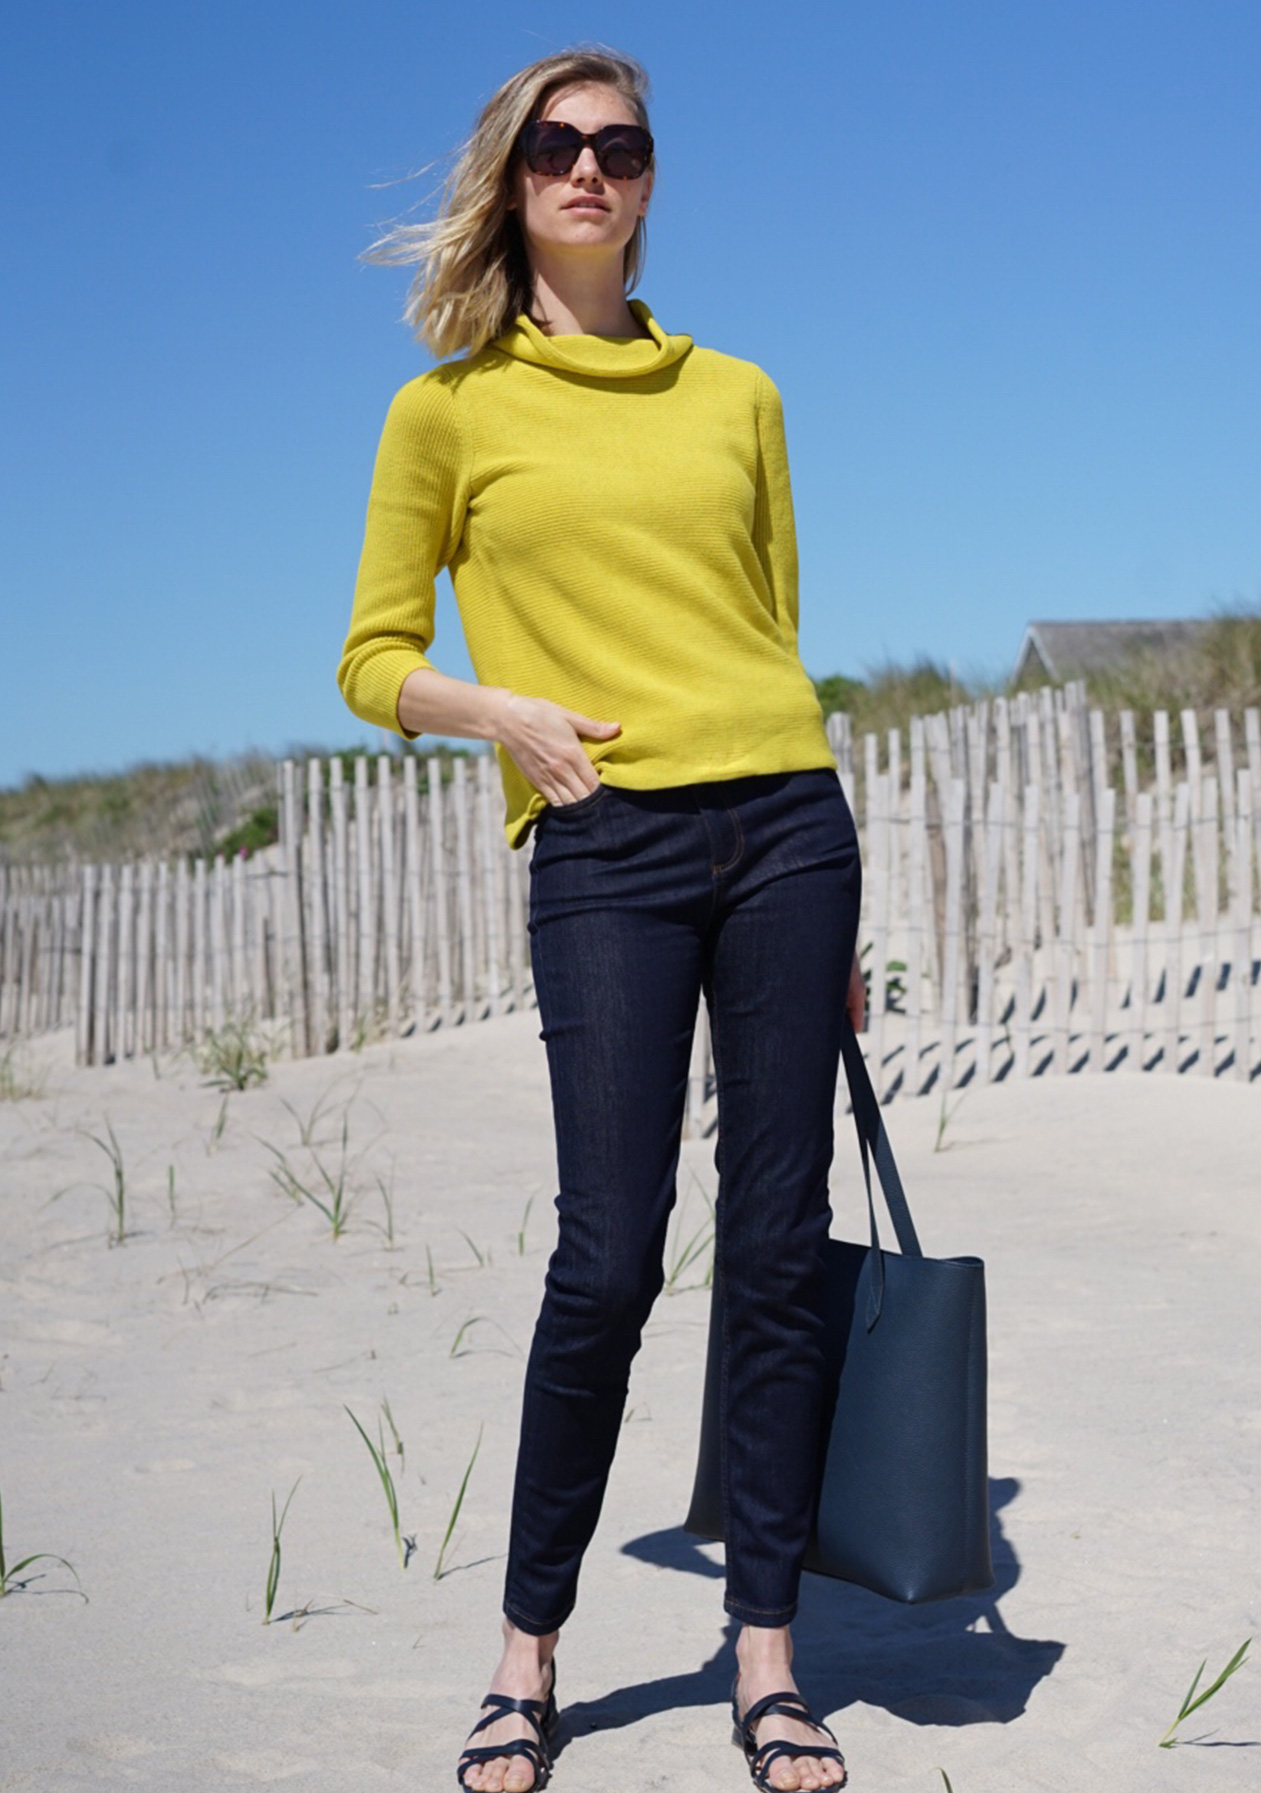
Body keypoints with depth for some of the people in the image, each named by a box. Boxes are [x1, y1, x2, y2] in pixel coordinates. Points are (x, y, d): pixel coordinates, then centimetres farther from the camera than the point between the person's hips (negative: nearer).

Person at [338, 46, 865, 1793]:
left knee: (779, 1246, 2)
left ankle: (767, 1653, 11)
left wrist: (836, 913, 14)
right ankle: (530, 1649, 11)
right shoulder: (449, 407, 9)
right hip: (605, 849, -3)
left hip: (784, 823, 3)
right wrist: (503, 711, -10)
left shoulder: (737, 394, 16)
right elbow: (375, 662, 11)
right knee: (608, 1256, -7)